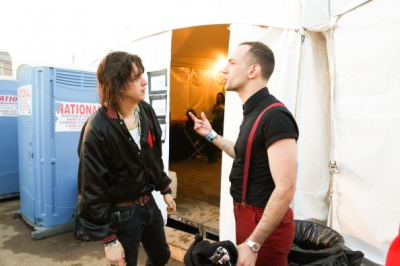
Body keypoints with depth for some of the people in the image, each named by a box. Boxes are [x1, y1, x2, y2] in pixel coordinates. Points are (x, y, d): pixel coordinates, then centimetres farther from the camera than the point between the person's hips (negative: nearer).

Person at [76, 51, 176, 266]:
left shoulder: (146, 112, -3)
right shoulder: (98, 129, -23)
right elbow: (92, 190, -19)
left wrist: (165, 190, 14)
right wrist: (109, 240, -16)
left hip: (149, 203, 6)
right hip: (120, 213, -6)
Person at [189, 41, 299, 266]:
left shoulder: (274, 116, -25)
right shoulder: (253, 111, 6)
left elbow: (286, 188, -27)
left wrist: (253, 244, -24)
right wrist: (211, 135, 13)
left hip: (265, 223, -9)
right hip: (249, 215, 9)